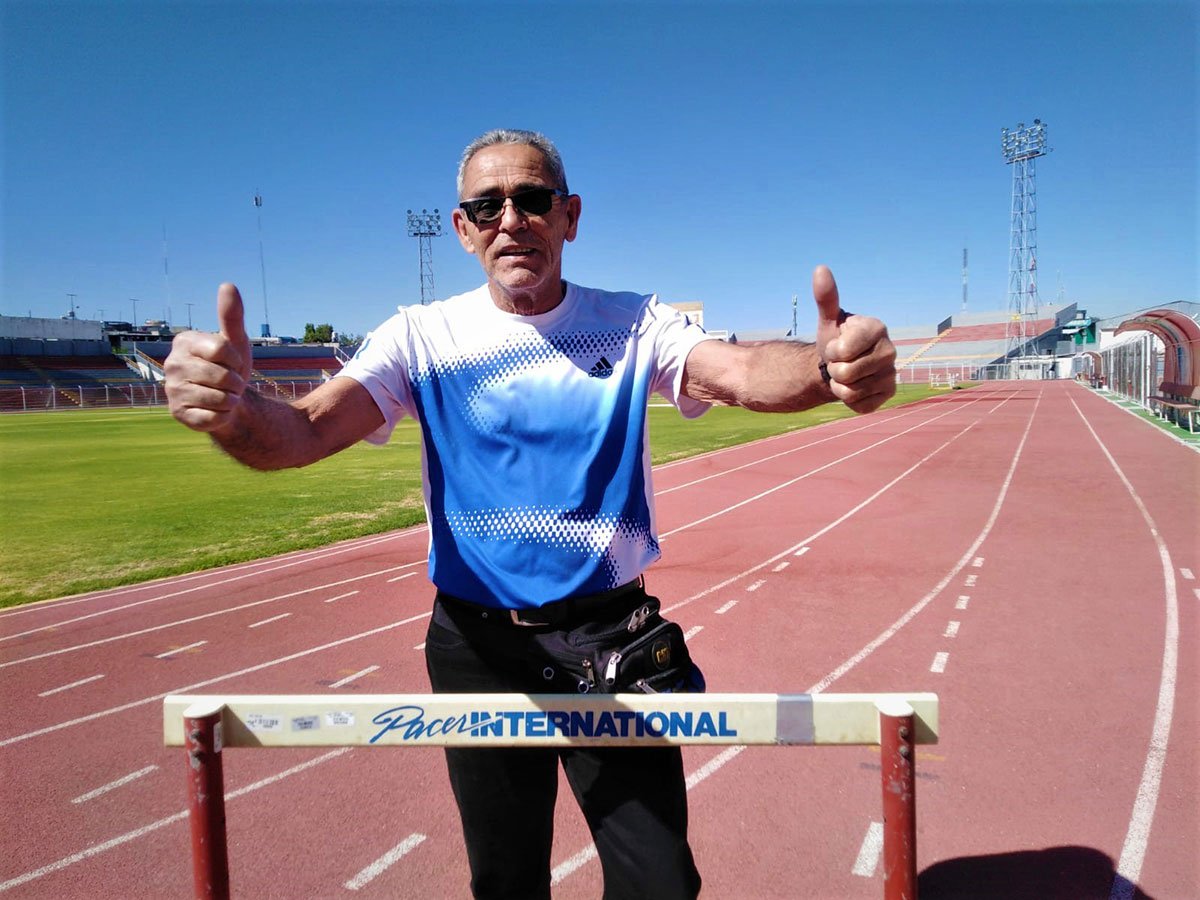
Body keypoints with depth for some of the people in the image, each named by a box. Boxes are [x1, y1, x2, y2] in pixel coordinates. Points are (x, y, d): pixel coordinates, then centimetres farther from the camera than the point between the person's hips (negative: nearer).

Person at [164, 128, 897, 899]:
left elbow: (745, 372, -22)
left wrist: (825, 366, -45)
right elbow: (304, 431, -18)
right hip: (482, 648, 1)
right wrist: (235, 408, -41)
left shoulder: (634, 325, -4)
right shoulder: (424, 337, -4)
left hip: (615, 643, 0)